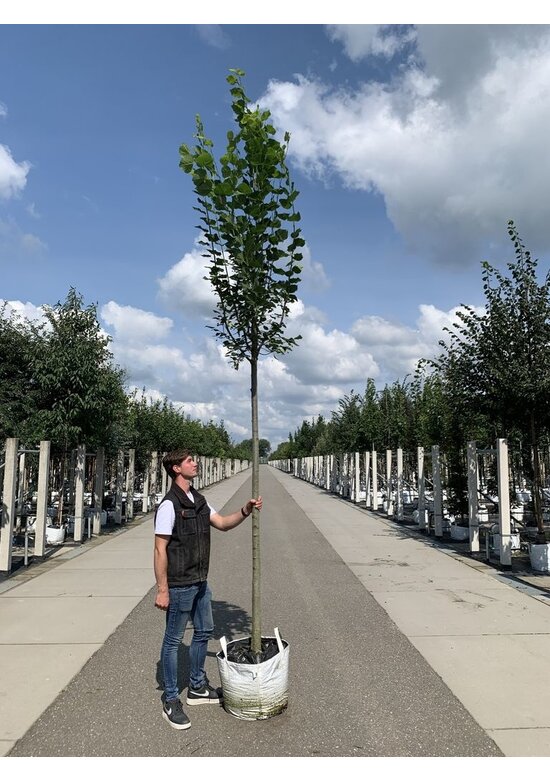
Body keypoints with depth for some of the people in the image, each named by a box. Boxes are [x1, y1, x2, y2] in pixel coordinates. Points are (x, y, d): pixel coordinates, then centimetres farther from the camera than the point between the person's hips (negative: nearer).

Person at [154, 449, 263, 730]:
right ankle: (170, 702, 19)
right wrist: (162, 590, -20)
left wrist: (246, 510, -5)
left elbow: (223, 523, 12)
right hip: (179, 585, -9)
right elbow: (160, 550, -19)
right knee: (173, 640, 5)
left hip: (200, 581, 9)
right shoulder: (169, 505, -19)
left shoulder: (198, 499, 8)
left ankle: (197, 688, 37)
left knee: (204, 631, 19)